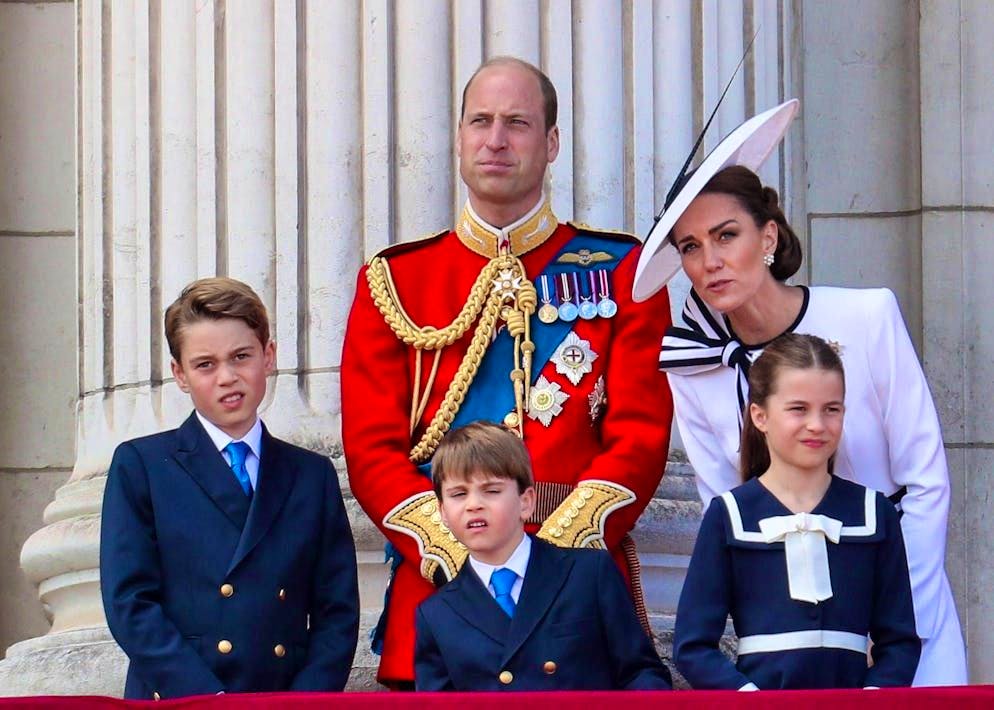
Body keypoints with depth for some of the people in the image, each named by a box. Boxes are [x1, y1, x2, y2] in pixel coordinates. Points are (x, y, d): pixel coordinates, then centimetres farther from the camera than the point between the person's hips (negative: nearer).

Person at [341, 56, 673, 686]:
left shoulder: (620, 272, 7)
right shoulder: (394, 280, 10)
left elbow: (641, 436, -1)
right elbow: (372, 449, 4)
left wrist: (553, 553, -14)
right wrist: (457, 556, -12)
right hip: (436, 588, 1)